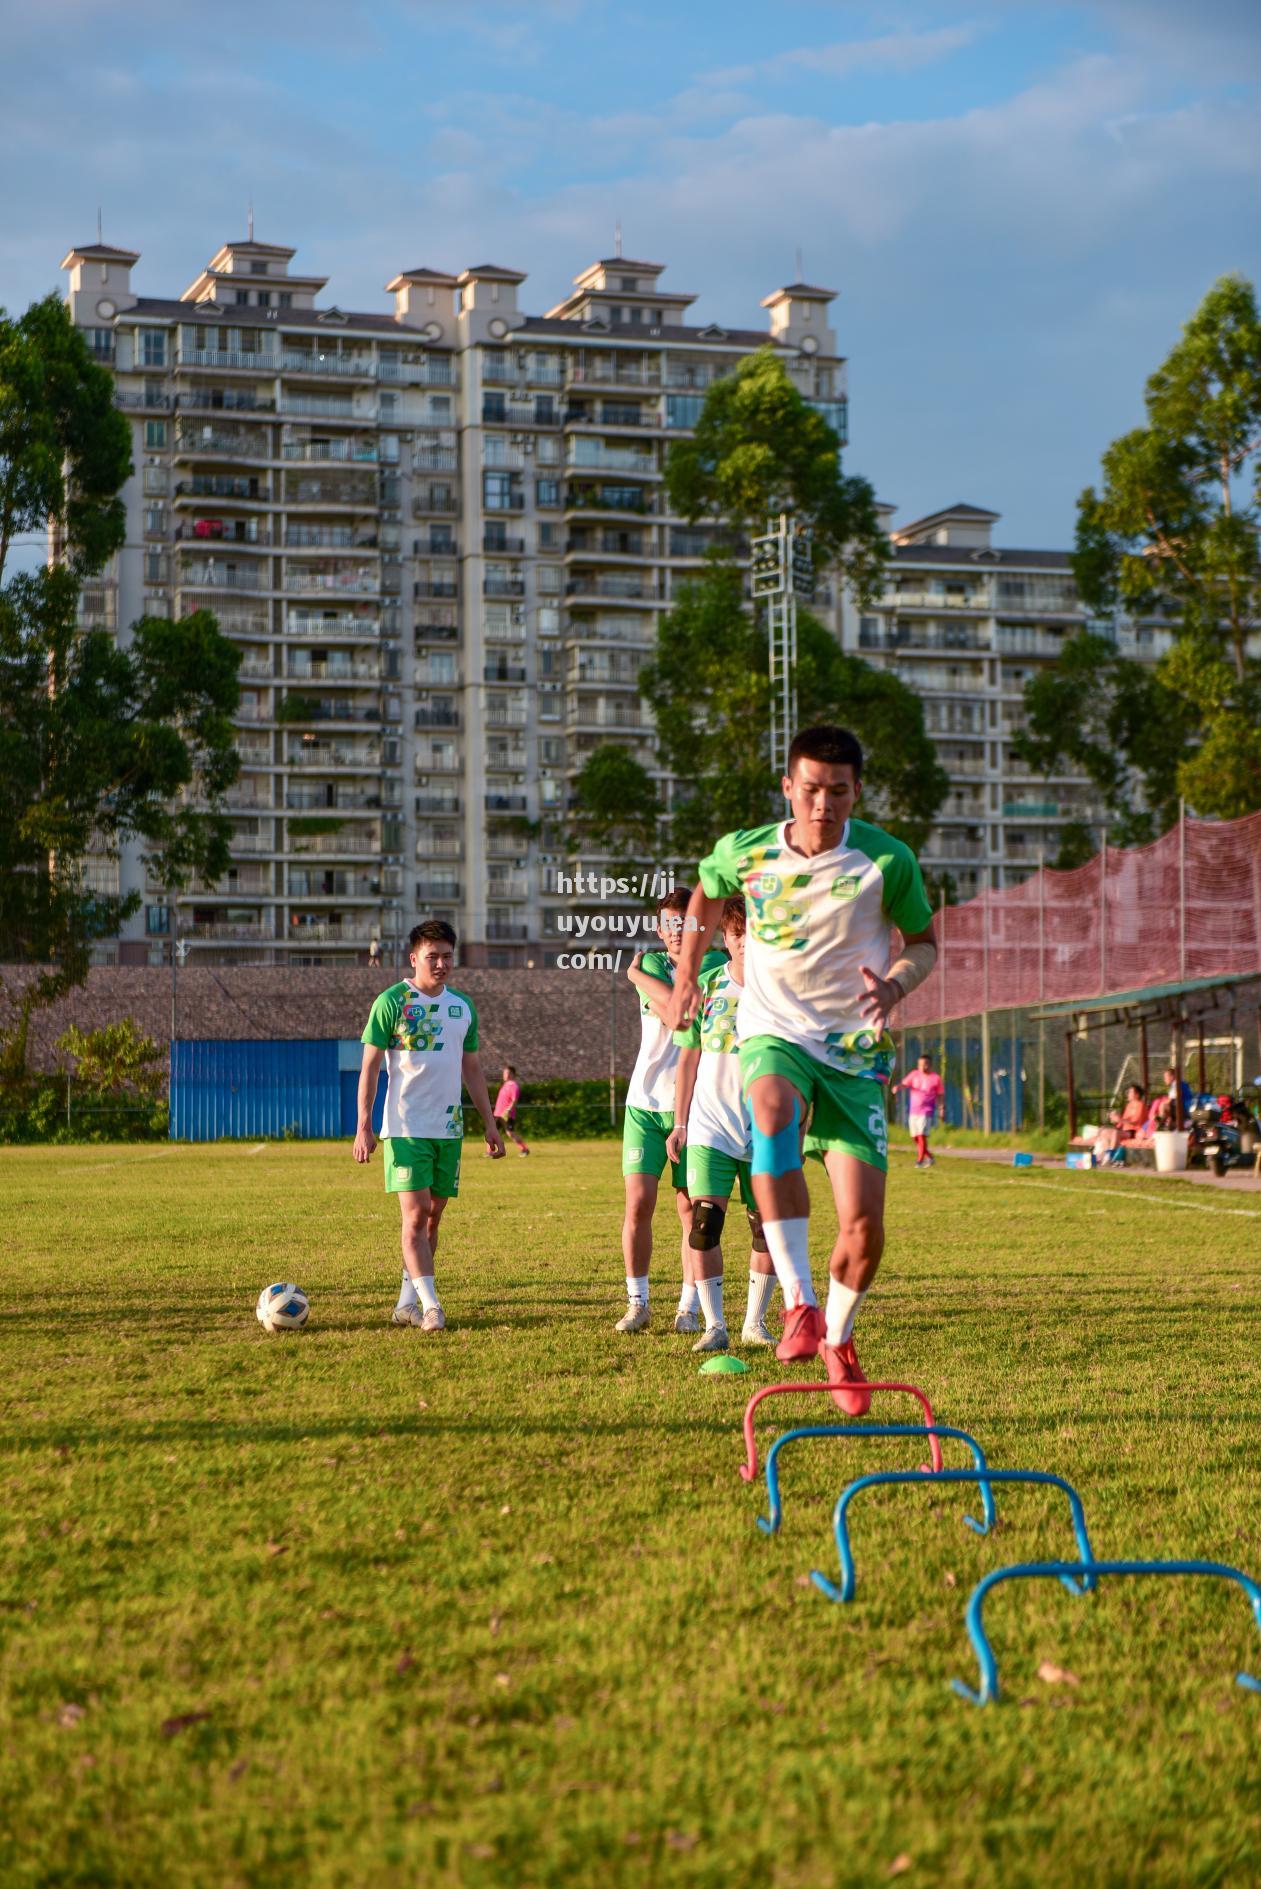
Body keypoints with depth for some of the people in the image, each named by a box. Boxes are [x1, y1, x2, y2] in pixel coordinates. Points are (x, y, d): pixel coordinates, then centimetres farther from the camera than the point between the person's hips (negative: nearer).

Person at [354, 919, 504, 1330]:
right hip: (406, 1128, -5)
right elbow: (369, 1066, -5)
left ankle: (407, 1303, 15)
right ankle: (430, 1305, -14)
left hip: (449, 1127, 5)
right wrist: (364, 1126, -11)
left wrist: (489, 1124, 15)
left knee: (433, 1217, 7)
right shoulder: (391, 1002, -5)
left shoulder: (463, 1006, 10)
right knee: (415, 1214, -11)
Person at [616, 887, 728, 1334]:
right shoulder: (650, 964, 4)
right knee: (638, 1202, -6)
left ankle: (689, 1306, 10)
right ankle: (637, 1302, 7)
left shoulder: (717, 965, 3)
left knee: (691, 1208, 0)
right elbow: (677, 1014, -15)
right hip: (646, 1102, 1)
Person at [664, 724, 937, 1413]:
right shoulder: (744, 852, -4)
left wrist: (895, 984, -14)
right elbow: (705, 895, 20)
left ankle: (837, 1339, 25)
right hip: (773, 1029, 0)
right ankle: (799, 1303, -36)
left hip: (855, 1047, 0)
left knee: (864, 1226, -8)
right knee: (773, 1107, -39)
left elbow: (923, 943, 6)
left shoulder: (888, 859, -8)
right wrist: (685, 975, 15)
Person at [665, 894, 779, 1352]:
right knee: (704, 1221, -12)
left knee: (767, 1228, 5)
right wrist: (679, 1123, 7)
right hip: (710, 1128, 0)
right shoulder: (706, 987, 3)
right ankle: (714, 1326, -6)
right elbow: (689, 1058, 9)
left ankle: (755, 1323, 19)